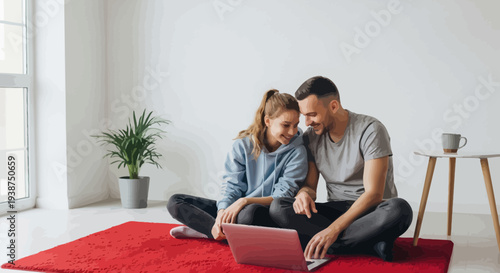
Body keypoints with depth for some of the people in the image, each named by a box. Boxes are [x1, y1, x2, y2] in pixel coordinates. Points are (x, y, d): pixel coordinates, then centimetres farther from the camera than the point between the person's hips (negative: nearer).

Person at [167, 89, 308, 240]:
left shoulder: (297, 151, -7)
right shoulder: (243, 144, 0)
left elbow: (284, 196, -11)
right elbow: (231, 185, -2)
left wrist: (245, 201, -24)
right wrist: (222, 212, -23)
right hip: (235, 209, 4)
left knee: (250, 213, -41)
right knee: (175, 202, -5)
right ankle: (219, 229, -21)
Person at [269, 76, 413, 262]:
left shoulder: (370, 130, -14)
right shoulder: (311, 137, 3)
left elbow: (373, 194, -20)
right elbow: (310, 185, 6)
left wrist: (333, 229, -31)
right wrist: (304, 194, -21)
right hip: (335, 211, 5)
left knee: (398, 209, -39)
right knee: (278, 207, -22)